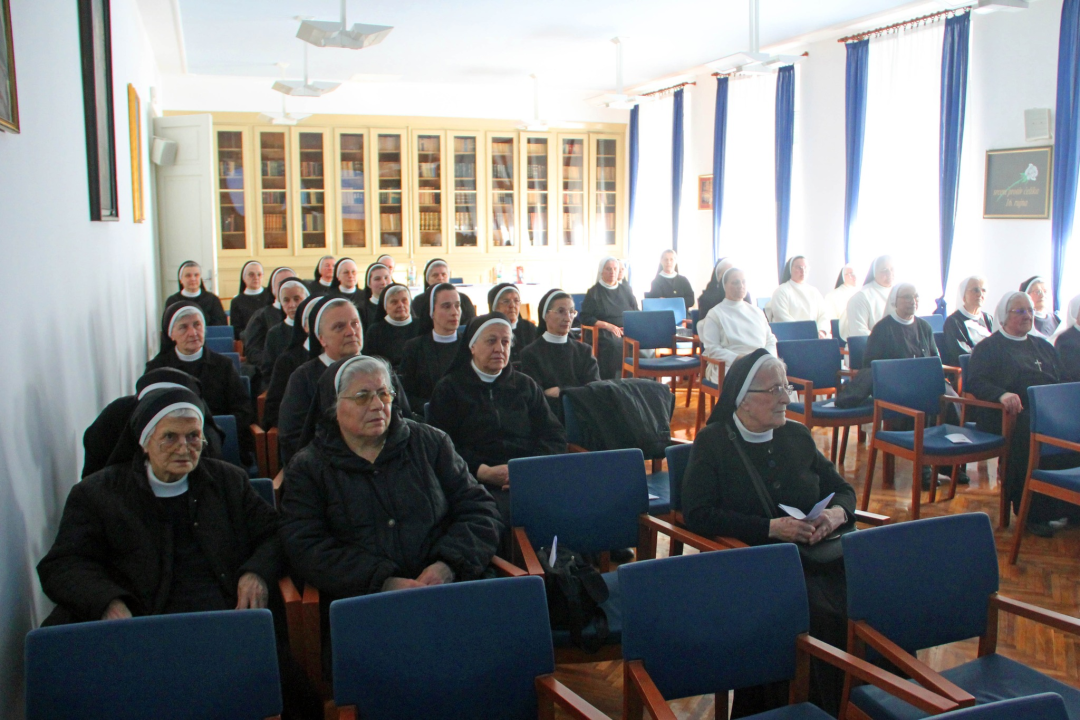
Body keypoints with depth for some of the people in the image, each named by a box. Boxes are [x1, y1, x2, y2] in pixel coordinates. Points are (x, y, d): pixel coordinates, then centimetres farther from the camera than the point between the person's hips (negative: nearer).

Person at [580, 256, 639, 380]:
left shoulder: (626, 289, 21)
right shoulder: (594, 292, 8)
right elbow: (585, 318, 0)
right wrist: (608, 325, -12)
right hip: (605, 332, -3)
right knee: (615, 344, -38)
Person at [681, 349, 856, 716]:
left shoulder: (797, 436, 16)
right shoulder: (712, 442, 0)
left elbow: (842, 489, 22)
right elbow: (697, 514, -10)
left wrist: (837, 513, -3)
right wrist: (772, 527, -16)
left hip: (819, 555, 5)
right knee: (819, 617, -30)